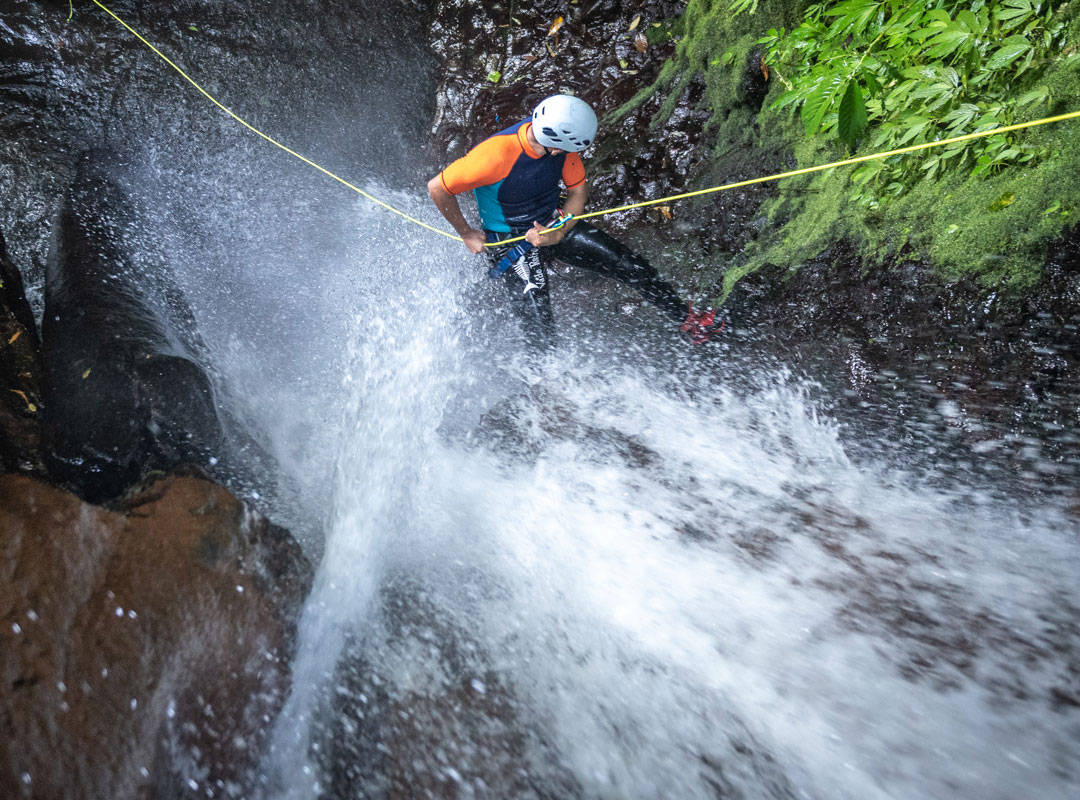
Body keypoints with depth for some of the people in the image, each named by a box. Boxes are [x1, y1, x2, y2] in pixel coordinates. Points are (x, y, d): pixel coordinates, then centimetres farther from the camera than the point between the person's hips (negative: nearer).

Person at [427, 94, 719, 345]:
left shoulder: (558, 140, -17)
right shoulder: (496, 155, -34)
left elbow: (578, 190, -2)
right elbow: (437, 188, -23)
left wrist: (558, 232, -18)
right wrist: (467, 234, -12)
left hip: (553, 224, 5)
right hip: (509, 242, -5)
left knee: (627, 262, -3)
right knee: (540, 325, -15)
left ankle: (686, 318, 12)